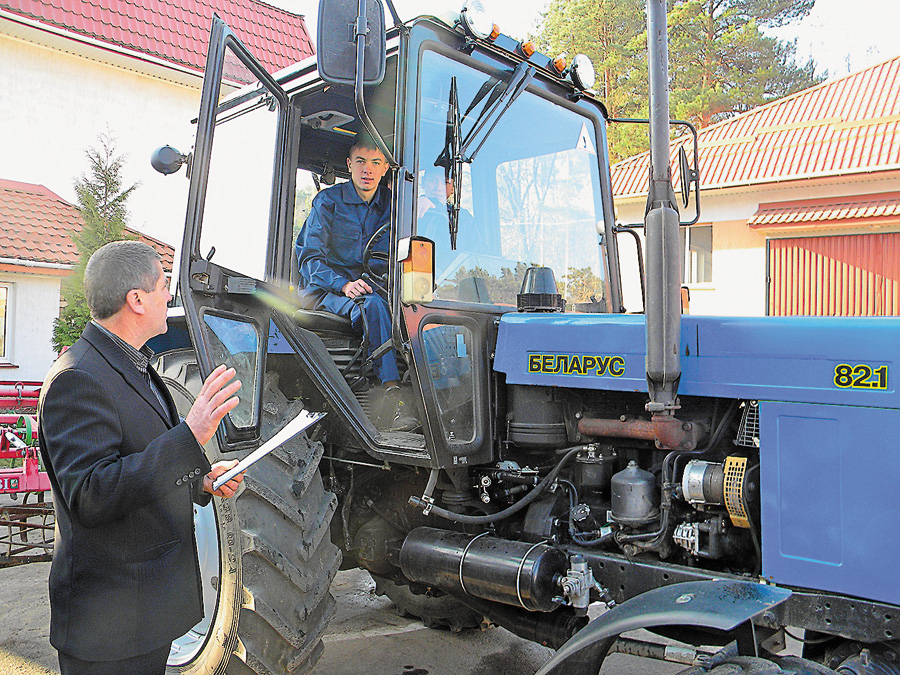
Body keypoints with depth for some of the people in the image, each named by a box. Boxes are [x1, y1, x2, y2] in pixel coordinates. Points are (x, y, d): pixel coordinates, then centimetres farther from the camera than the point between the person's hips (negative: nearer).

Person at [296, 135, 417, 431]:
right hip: (322, 290, -4)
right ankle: (392, 392, -43)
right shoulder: (328, 201, 0)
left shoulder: (390, 205, 12)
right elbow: (309, 257, -8)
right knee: (371, 304, -36)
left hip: (369, 285, 4)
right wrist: (344, 285, -24)